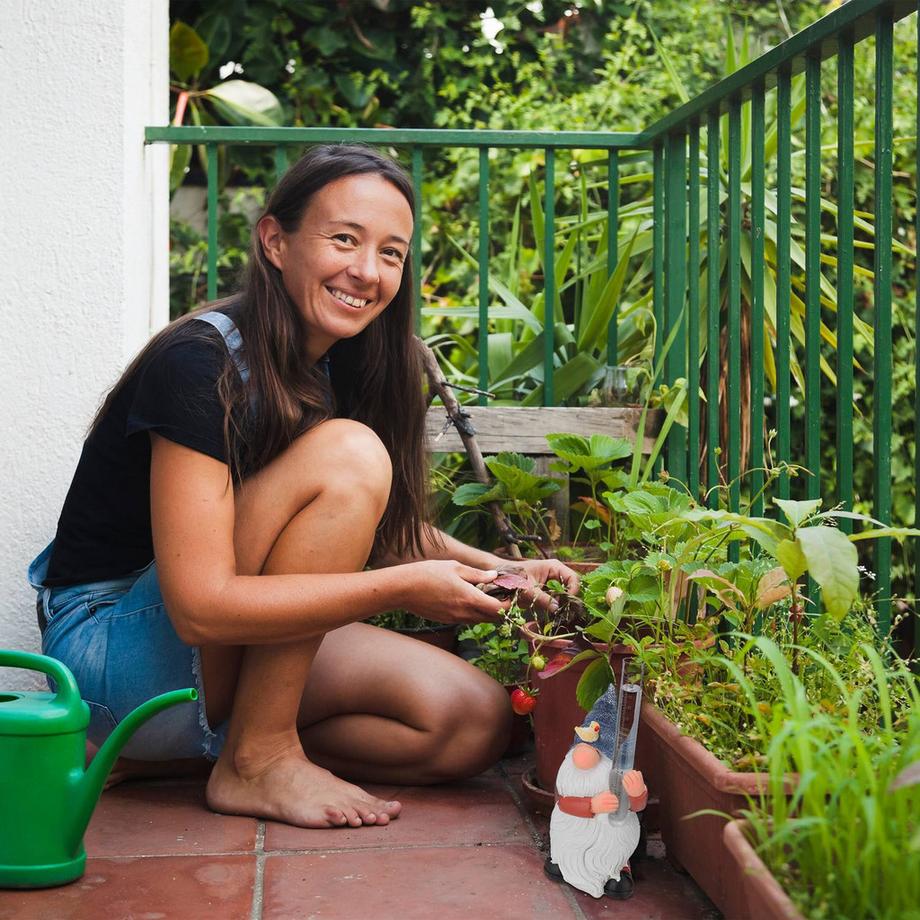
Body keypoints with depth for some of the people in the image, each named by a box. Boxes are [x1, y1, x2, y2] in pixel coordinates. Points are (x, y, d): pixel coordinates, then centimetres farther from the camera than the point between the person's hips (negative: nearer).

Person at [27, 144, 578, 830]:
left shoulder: (344, 368, 3)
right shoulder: (198, 364, -22)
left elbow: (385, 527, 14)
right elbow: (202, 607, -28)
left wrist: (494, 572, -4)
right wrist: (405, 587, -26)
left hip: (230, 663, 8)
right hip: (114, 651, -8)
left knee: (476, 725, -5)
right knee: (348, 453, -24)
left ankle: (167, 757, 2)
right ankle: (256, 760, -14)